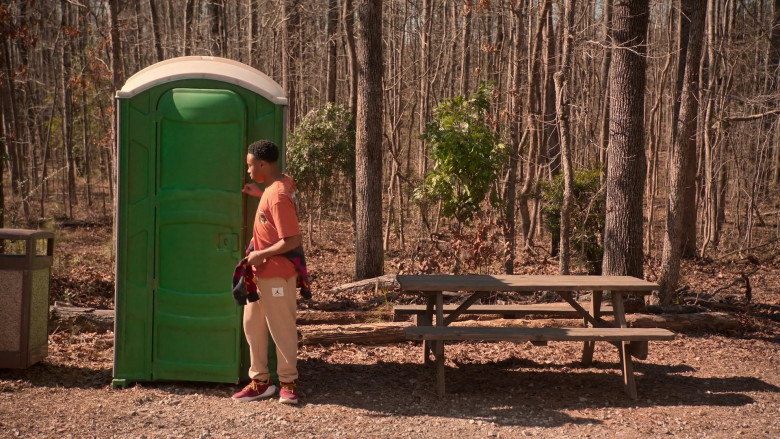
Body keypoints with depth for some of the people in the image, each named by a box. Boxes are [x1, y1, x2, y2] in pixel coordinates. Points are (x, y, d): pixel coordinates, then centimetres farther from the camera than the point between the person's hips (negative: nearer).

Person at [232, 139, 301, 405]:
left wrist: (261, 254, -18)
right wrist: (259, 194, 15)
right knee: (253, 325, 13)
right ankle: (260, 380, 21)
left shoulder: (278, 196, -23)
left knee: (281, 329, 2)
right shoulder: (283, 183, 6)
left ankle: (288, 382, 16)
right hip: (260, 273, 10)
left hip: (276, 274, -10)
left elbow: (293, 240, -26)